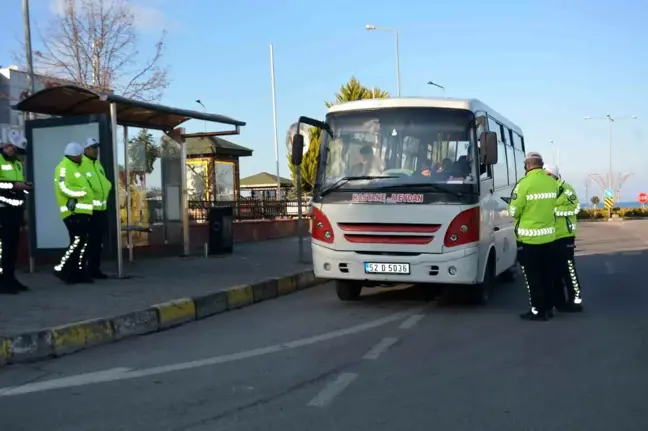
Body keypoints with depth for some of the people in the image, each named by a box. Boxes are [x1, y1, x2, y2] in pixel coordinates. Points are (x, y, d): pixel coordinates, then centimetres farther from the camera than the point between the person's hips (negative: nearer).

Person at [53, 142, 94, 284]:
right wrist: (82, 192, -14)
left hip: (82, 211, 10)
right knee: (77, 241, -14)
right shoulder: (64, 168, -9)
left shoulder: (75, 167, 21)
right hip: (74, 212, -10)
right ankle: (61, 268, -8)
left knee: (83, 243, 10)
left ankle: (79, 273, 15)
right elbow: (64, 188, -22)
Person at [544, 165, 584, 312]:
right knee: (554, 270, 11)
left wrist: (554, 210, -20)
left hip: (563, 236, -7)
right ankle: (558, 300, 19)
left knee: (568, 268, -5)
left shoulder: (564, 188, -6)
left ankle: (576, 300, 2)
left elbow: (575, 207, -18)